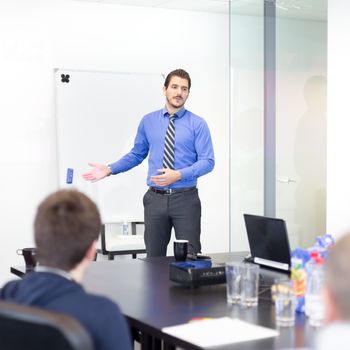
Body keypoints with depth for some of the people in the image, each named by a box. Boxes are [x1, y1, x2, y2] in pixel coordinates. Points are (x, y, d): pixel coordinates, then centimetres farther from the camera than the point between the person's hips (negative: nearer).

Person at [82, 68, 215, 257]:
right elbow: (136, 155, 15)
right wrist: (109, 169, 3)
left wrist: (179, 174, -20)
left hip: (185, 199, -2)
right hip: (155, 198, 2)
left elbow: (207, 161, -7)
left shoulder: (197, 124, -1)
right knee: (154, 258, 8)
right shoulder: (148, 121, 7)